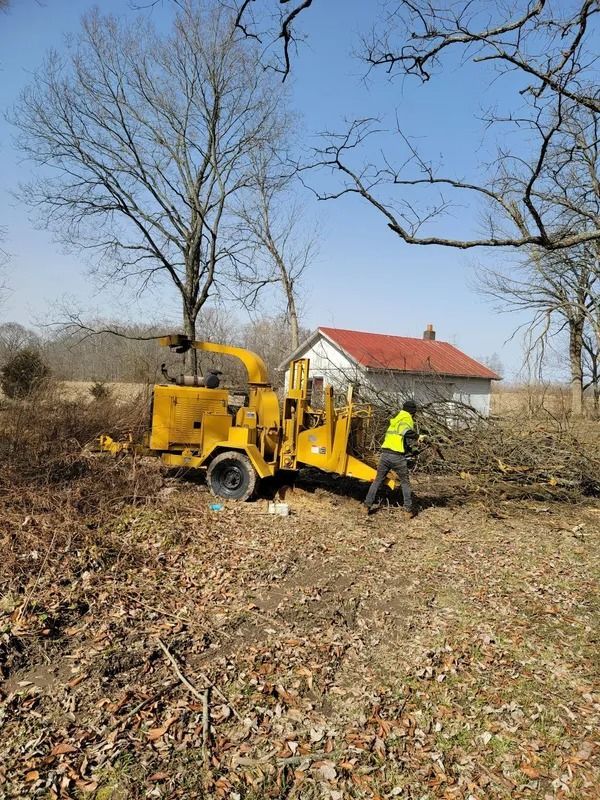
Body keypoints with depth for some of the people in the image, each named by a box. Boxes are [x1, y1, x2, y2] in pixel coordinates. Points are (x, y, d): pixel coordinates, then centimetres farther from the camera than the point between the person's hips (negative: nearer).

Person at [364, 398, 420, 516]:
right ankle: (408, 509, 12)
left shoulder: (395, 419, 19)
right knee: (405, 483, 12)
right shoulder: (407, 419, -3)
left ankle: (368, 505, 11)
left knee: (378, 480, 14)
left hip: (385, 454, 5)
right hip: (398, 457, -5)